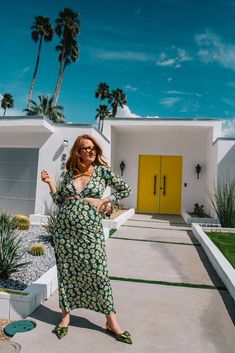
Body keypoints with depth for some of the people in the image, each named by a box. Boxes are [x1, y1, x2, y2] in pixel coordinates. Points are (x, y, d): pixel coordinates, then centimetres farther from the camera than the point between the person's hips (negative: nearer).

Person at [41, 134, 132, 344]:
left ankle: (111, 321, 18)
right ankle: (66, 315, 32)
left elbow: (126, 190, 3)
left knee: (99, 272, 1)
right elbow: (60, 201, 11)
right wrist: (50, 182, 4)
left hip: (90, 230, -3)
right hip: (64, 229, 3)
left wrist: (104, 201, -2)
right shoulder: (69, 173, 8)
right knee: (66, 272, 12)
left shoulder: (102, 170, 1)